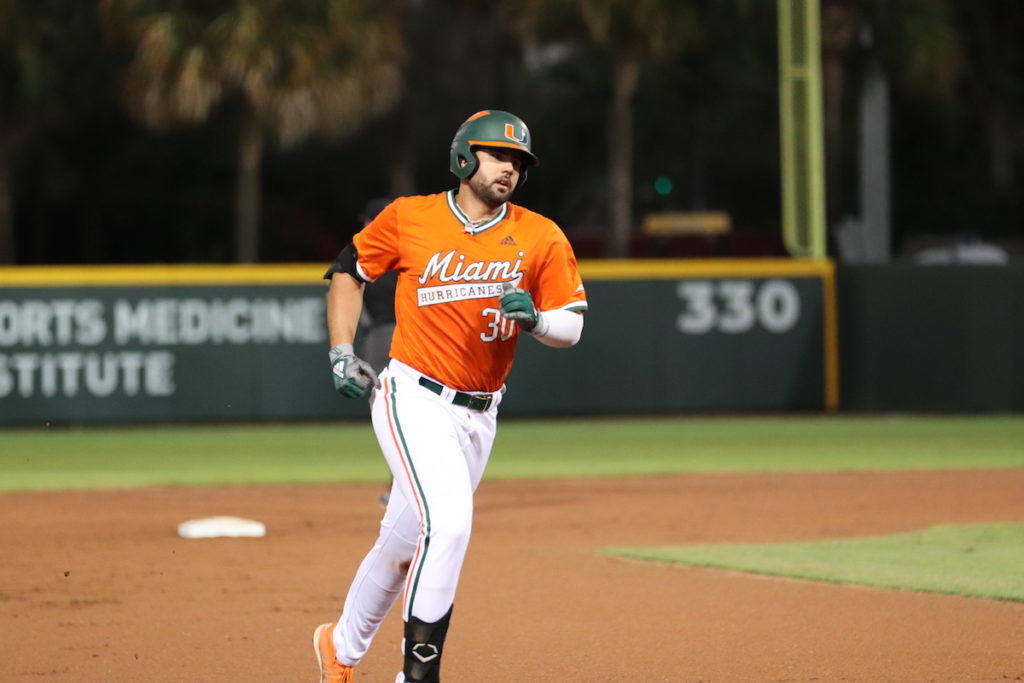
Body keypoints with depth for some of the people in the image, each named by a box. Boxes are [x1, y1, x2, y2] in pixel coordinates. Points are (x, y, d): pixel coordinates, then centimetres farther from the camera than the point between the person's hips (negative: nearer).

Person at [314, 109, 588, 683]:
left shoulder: (541, 238, 0)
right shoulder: (409, 217, -4)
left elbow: (573, 326, 3)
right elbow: (349, 271, 10)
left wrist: (534, 319, -19)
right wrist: (342, 353, 2)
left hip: (479, 415, 4)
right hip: (414, 399, -4)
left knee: (405, 541, 15)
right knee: (448, 521, -24)